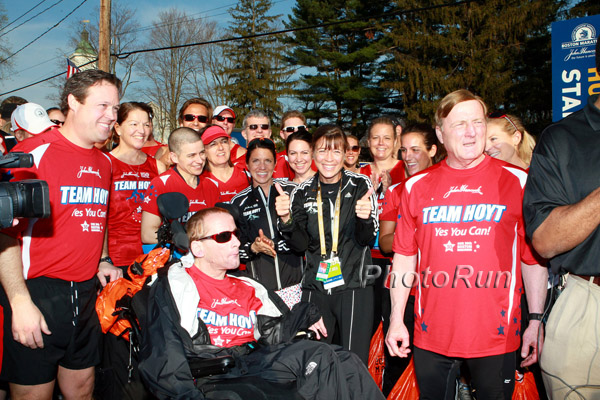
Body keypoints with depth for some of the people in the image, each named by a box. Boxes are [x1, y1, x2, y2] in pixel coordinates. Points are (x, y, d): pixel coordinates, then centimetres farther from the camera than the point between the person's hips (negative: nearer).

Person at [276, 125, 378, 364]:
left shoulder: (360, 185, 0)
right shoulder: (303, 192, 6)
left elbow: (367, 239, -4)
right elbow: (300, 244, 3)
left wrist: (365, 218, -25)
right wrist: (286, 219, -14)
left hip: (354, 286, -2)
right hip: (315, 288, 2)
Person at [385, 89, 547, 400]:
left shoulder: (517, 182, -1)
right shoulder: (416, 186, 3)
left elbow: (534, 258, 1)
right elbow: (404, 258, 5)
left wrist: (536, 322, -1)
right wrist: (396, 320, 4)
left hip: (497, 336, -1)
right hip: (431, 334, 2)